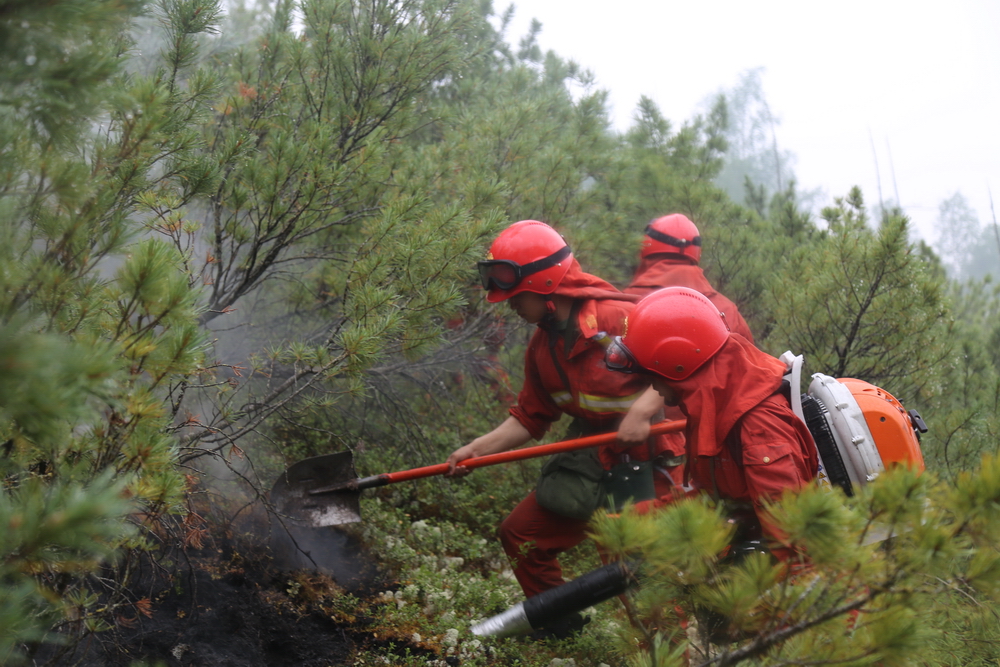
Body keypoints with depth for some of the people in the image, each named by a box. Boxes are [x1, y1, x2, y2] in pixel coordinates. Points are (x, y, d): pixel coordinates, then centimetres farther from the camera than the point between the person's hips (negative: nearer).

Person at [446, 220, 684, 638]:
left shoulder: (618, 317, -22)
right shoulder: (541, 348, 4)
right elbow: (529, 418, 12)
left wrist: (643, 409, -31)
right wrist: (477, 449, 2)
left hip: (648, 459, -8)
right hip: (591, 460, 8)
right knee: (520, 534, 11)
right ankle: (559, 623, 29)